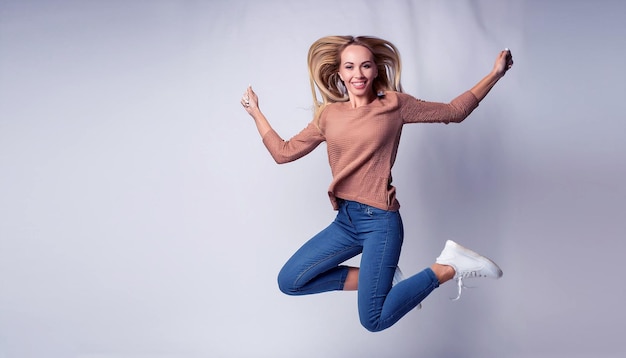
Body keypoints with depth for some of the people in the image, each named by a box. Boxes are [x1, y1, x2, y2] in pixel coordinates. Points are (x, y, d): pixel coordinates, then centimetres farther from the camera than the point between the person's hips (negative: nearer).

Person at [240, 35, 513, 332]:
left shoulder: (394, 105, -2)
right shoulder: (328, 115, 7)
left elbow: (454, 111, 7)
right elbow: (284, 152, 13)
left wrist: (495, 74, 3)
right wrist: (255, 111, 15)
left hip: (380, 221, -5)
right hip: (345, 220, 5)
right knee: (289, 282, 0)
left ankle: (449, 268, 8)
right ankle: (379, 279, 11)